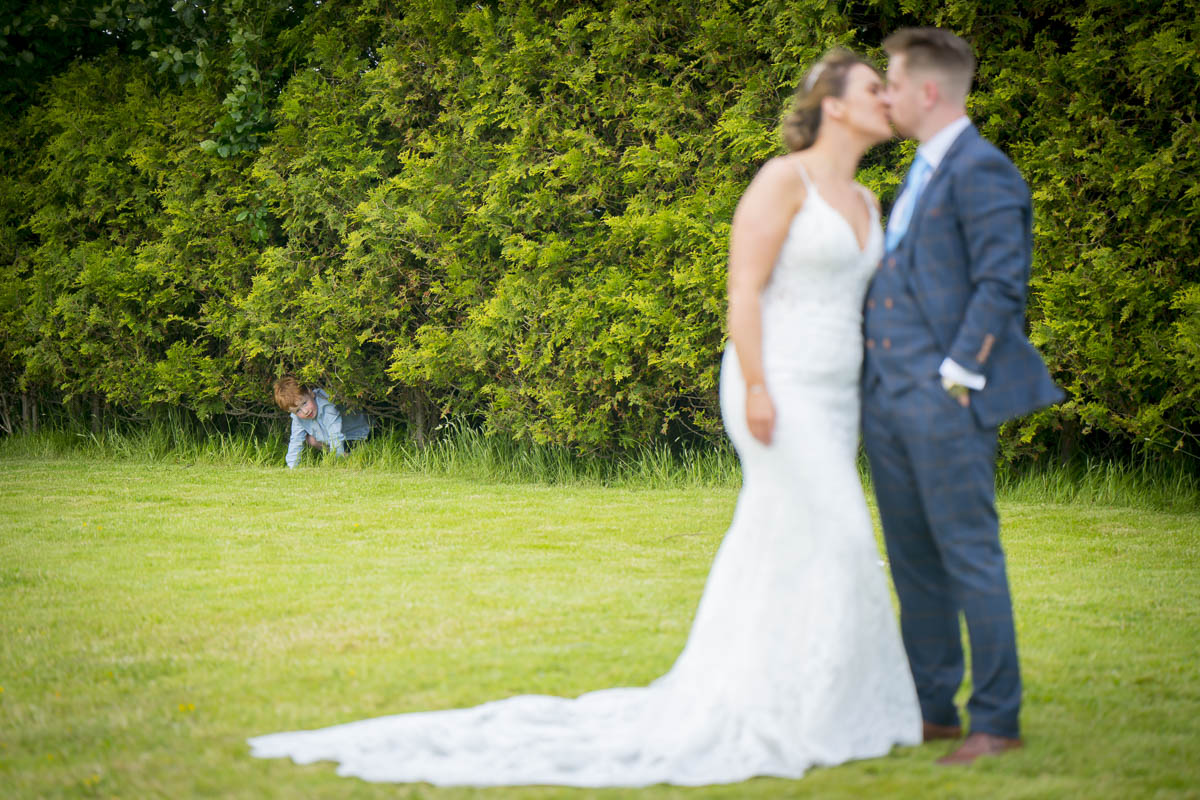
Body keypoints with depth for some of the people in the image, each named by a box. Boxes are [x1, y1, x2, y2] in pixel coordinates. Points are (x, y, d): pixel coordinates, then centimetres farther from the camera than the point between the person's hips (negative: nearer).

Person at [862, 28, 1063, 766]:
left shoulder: (982, 171, -10)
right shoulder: (923, 173, 20)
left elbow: (1002, 285, -16)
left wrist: (957, 376, -18)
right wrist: (883, 381, 18)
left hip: (945, 402, -10)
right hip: (888, 400, 10)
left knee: (970, 558, -6)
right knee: (914, 564, 13)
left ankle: (997, 720, 0)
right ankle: (933, 707, 21)